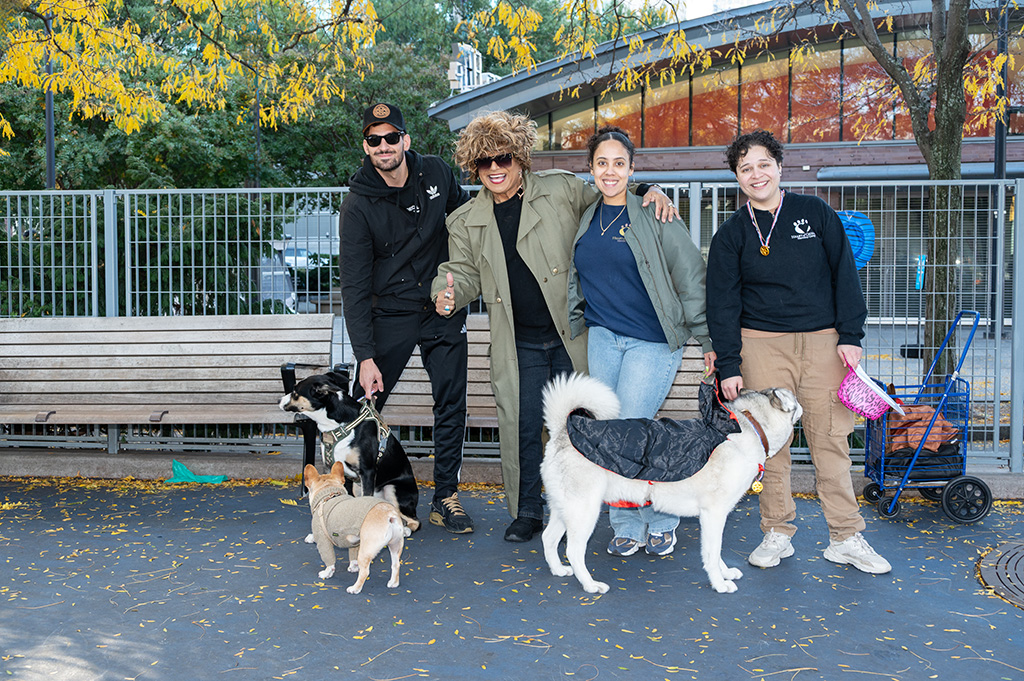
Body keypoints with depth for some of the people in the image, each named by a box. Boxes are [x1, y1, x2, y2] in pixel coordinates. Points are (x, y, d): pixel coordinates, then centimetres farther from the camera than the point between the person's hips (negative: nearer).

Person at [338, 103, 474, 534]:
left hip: (443, 311, 3)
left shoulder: (436, 173, -3)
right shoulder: (357, 206, -13)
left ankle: (445, 498, 16)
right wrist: (365, 356, -20)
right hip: (390, 316, -3)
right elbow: (354, 287, -14)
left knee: (452, 405, 4)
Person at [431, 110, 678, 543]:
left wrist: (650, 192, -6)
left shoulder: (562, 190, 1)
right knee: (521, 426, 3)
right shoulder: (466, 222, 9)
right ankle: (527, 512, 21)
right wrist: (447, 294, -11)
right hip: (519, 345, 2)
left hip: (572, 334, -1)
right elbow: (465, 273, 11)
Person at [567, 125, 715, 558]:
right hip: (602, 339, 5)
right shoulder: (585, 221, 10)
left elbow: (691, 279, -5)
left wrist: (708, 340, -4)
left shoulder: (654, 216, -6)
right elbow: (576, 284, 22)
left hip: (653, 342, -5)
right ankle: (627, 528, 18)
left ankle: (661, 521, 13)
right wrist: (570, 329, 21)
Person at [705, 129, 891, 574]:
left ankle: (846, 538, 10)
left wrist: (851, 336, -2)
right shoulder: (732, 234, 5)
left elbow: (845, 274, 6)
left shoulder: (815, 213, 6)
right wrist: (728, 366, -3)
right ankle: (777, 535, 13)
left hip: (824, 341, 0)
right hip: (763, 345, 0)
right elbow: (722, 303, 3)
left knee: (830, 438, 1)